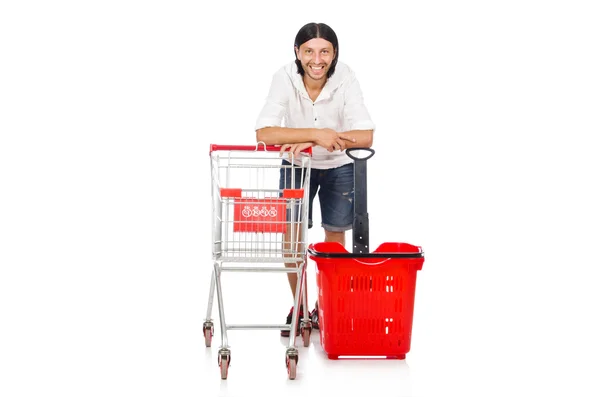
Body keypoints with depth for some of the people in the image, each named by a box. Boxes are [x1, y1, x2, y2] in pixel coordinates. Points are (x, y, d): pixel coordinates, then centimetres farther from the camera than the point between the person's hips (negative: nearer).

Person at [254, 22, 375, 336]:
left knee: (335, 237, 9)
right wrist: (315, 134, -43)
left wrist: (308, 143, -37)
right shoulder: (285, 78, -27)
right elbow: (264, 133, -34)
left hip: (340, 167, 0)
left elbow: (365, 136, -32)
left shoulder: (345, 78, -28)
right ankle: (298, 308, 17)